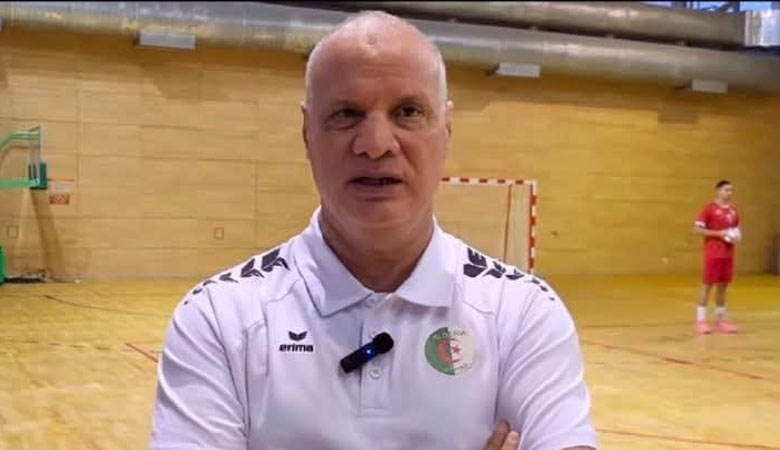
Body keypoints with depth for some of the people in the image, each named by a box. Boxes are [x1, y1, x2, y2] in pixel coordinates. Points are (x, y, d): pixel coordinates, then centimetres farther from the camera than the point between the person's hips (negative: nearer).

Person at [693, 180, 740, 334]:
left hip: (728, 253, 6)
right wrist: (718, 233, -19)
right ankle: (700, 321, 1)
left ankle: (721, 320, 17)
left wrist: (736, 235, 0)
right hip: (713, 253, -6)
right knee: (707, 285, -3)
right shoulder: (709, 208, -9)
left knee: (723, 285, 10)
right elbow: (697, 229, -12)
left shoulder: (733, 210, 11)